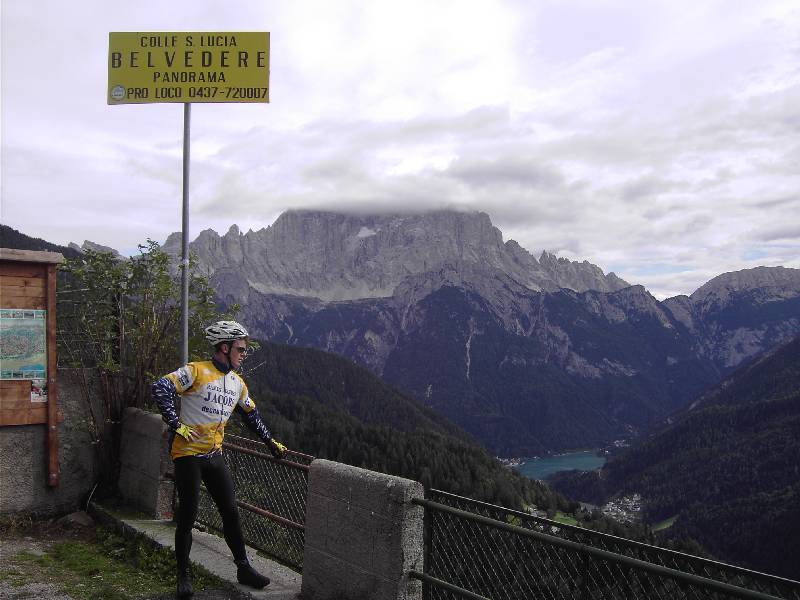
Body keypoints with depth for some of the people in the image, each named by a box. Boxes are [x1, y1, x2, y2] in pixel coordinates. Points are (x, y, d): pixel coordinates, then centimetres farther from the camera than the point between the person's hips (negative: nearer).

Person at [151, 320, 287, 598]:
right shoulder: (196, 371, -12)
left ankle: (243, 568, 19)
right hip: (188, 454, -6)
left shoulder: (238, 383, 9)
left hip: (214, 456, 6)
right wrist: (176, 424, -25)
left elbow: (251, 414, 22)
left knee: (230, 512, 6)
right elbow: (160, 388, -21)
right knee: (187, 516, 1)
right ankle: (184, 575, 17)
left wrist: (271, 442, 22)